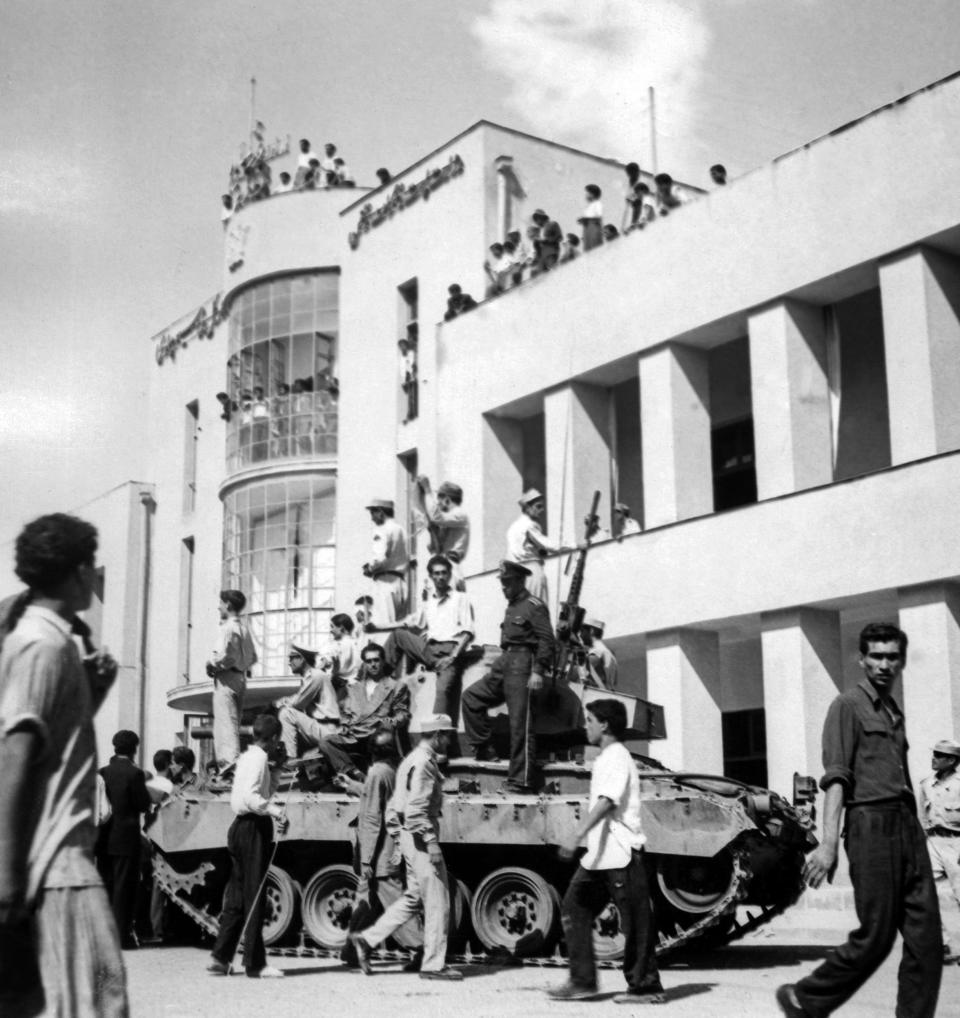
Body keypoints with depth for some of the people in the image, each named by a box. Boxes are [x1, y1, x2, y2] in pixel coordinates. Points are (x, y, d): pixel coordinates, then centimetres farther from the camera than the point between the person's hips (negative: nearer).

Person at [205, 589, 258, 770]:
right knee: (233, 724, 14)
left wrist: (212, 665, -6)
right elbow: (253, 657, 18)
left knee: (225, 723, -9)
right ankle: (233, 764, 17)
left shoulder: (229, 627, -13)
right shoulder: (243, 627, 15)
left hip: (226, 679, -9)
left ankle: (229, 764, -13)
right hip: (240, 677, 9)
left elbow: (226, 655, -22)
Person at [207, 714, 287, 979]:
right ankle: (255, 964, 0)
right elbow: (249, 796, -25)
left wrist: (272, 769, 18)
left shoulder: (248, 757, 17)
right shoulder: (258, 758, -11)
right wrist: (277, 811, -27)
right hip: (253, 828, -9)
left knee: (237, 896, 12)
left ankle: (220, 958, 12)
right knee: (254, 897, -5)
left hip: (242, 827, 10)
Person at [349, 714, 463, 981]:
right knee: (437, 901, -3)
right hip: (420, 836, -10)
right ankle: (434, 964, 4)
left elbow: (395, 805, 21)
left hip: (410, 836, 10)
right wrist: (431, 841, -23)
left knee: (414, 897, 16)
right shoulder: (423, 763, -15)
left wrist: (398, 836, 21)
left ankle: (367, 939, 15)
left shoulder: (413, 759, 17)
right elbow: (415, 809, -23)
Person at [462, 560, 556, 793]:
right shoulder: (511, 607, 19)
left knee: (520, 724, -8)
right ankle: (482, 750, 12)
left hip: (523, 664, -9)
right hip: (505, 664, 9)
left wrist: (538, 671, -22)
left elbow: (546, 641, -15)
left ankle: (520, 781, -5)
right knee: (471, 696, 7)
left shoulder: (534, 606, -8)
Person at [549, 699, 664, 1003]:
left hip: (620, 855, -10)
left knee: (635, 923, -1)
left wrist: (577, 834, -37)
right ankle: (582, 981, 11)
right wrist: (583, 836, 25)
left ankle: (646, 987, 7)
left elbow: (606, 802, -27)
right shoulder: (606, 758, 17)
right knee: (574, 910, 6)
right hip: (598, 855, 10)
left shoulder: (616, 757, -13)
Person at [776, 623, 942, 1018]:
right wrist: (828, 843, -19)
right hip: (871, 824, -7)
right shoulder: (848, 706, -2)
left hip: (907, 823, 7)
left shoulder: (895, 712, 20)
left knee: (926, 938, 1)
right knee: (875, 937, -5)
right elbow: (836, 779, -11)